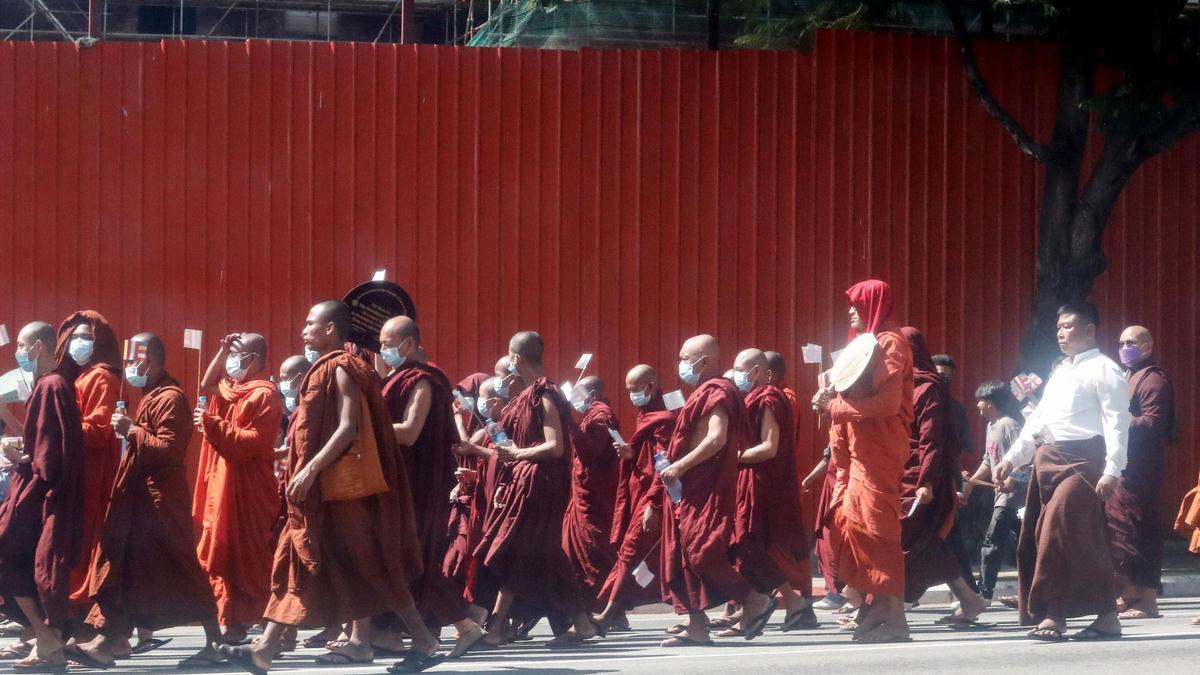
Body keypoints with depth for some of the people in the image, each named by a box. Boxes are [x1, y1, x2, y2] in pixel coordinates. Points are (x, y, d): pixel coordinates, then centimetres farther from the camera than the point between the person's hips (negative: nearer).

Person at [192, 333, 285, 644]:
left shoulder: (264, 395, -13)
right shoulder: (234, 389, 14)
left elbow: (253, 442, -20)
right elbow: (208, 386, 29)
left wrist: (213, 425, -20)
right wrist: (222, 351, 15)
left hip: (247, 489, -10)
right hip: (224, 485, 10)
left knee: (247, 556, -7)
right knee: (223, 554, 8)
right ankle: (233, 621, 11)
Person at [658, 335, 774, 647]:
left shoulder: (716, 392, -12)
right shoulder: (705, 392, 18)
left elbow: (717, 438, -23)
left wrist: (680, 466, -21)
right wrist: (676, 465, 12)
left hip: (707, 489, -10)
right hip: (692, 489, 10)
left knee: (702, 552, -14)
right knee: (686, 553, 6)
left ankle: (756, 601, -4)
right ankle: (696, 625, 6)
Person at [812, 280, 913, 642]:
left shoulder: (889, 343, -8)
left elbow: (888, 402, -19)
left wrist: (835, 405, -13)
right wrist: (832, 399, 4)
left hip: (878, 449, -9)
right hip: (860, 450, 9)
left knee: (874, 528, -11)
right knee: (854, 524, 5)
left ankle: (893, 616, -11)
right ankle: (878, 608, 6)